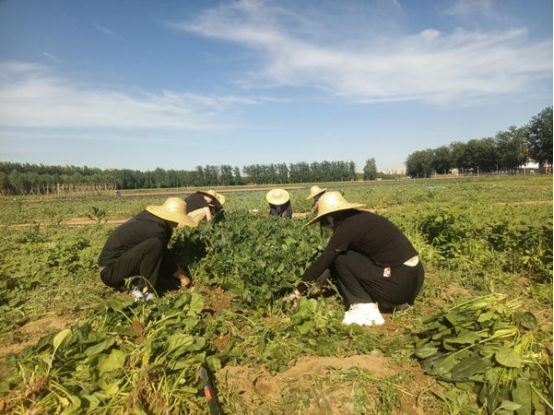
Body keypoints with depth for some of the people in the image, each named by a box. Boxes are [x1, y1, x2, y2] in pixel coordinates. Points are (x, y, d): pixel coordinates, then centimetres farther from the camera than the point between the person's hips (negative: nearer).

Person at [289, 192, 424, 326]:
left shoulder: (346, 228, -12)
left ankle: (365, 309, 1)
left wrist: (299, 290, 7)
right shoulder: (362, 218, 13)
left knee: (339, 258, -4)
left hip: (400, 284, -9)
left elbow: (323, 262, -5)